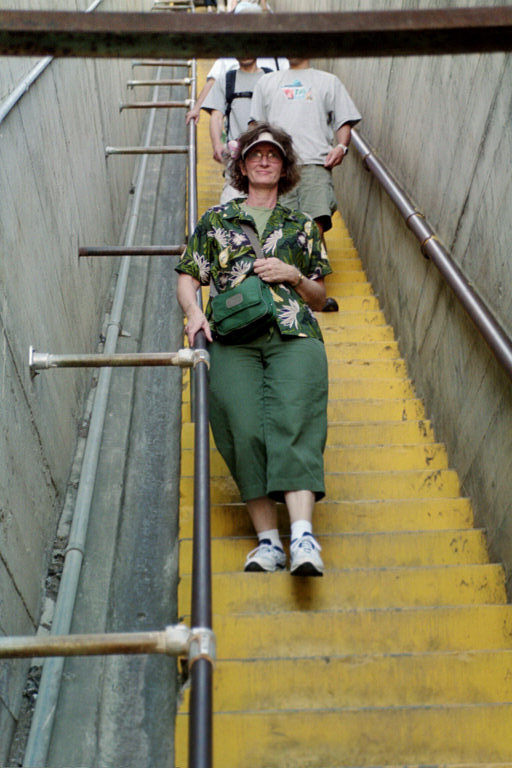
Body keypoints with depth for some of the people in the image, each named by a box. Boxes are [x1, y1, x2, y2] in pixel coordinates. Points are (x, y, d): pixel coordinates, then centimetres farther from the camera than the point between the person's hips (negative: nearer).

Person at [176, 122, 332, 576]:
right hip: (232, 338, 0)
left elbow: (320, 298, 25)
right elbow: (188, 278, 21)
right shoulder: (216, 220, 25)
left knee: (292, 421, -23)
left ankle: (303, 537, -31)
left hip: (294, 336, 0)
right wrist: (194, 310, 0)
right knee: (243, 427, -22)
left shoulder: (303, 227, 25)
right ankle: (268, 539, -19)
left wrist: (294, 275, 5)